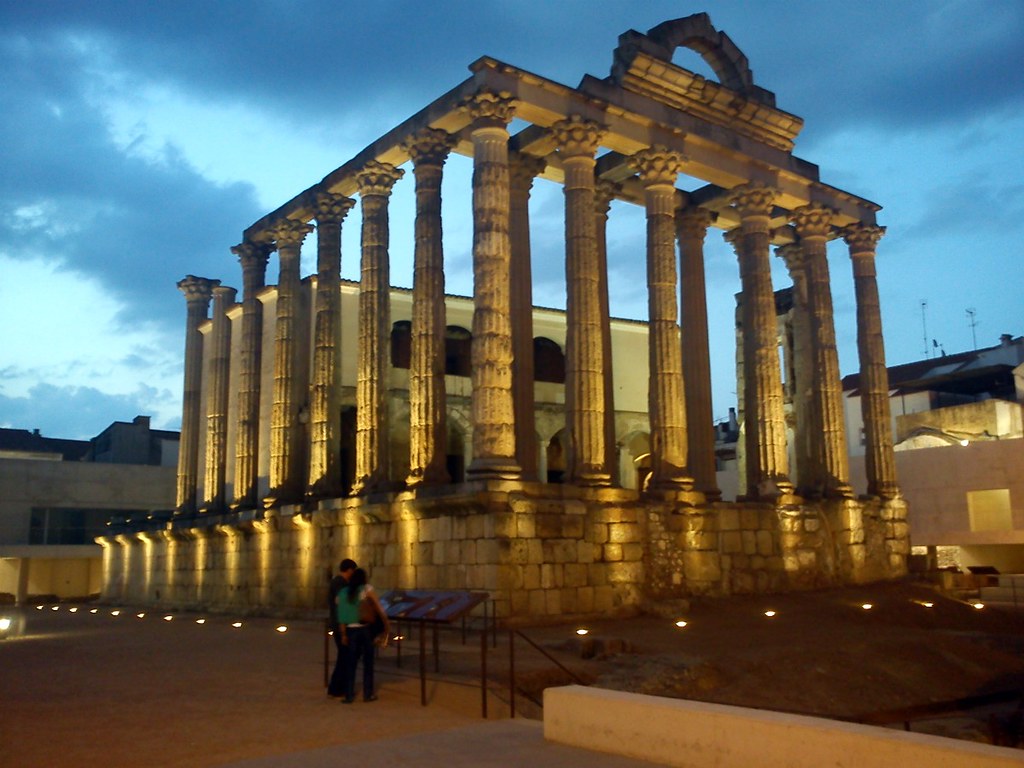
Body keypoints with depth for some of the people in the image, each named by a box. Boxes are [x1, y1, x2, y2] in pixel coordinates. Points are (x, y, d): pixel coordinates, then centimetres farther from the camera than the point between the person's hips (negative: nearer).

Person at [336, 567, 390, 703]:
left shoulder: (342, 593, 4)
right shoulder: (367, 589, -3)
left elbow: (341, 615, -1)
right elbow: (379, 608, -5)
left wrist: (343, 634, 0)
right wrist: (387, 625, 1)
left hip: (351, 630, 2)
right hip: (366, 629, -2)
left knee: (350, 663, 8)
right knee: (368, 662, 9)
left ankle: (349, 695, 7)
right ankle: (368, 694, 13)